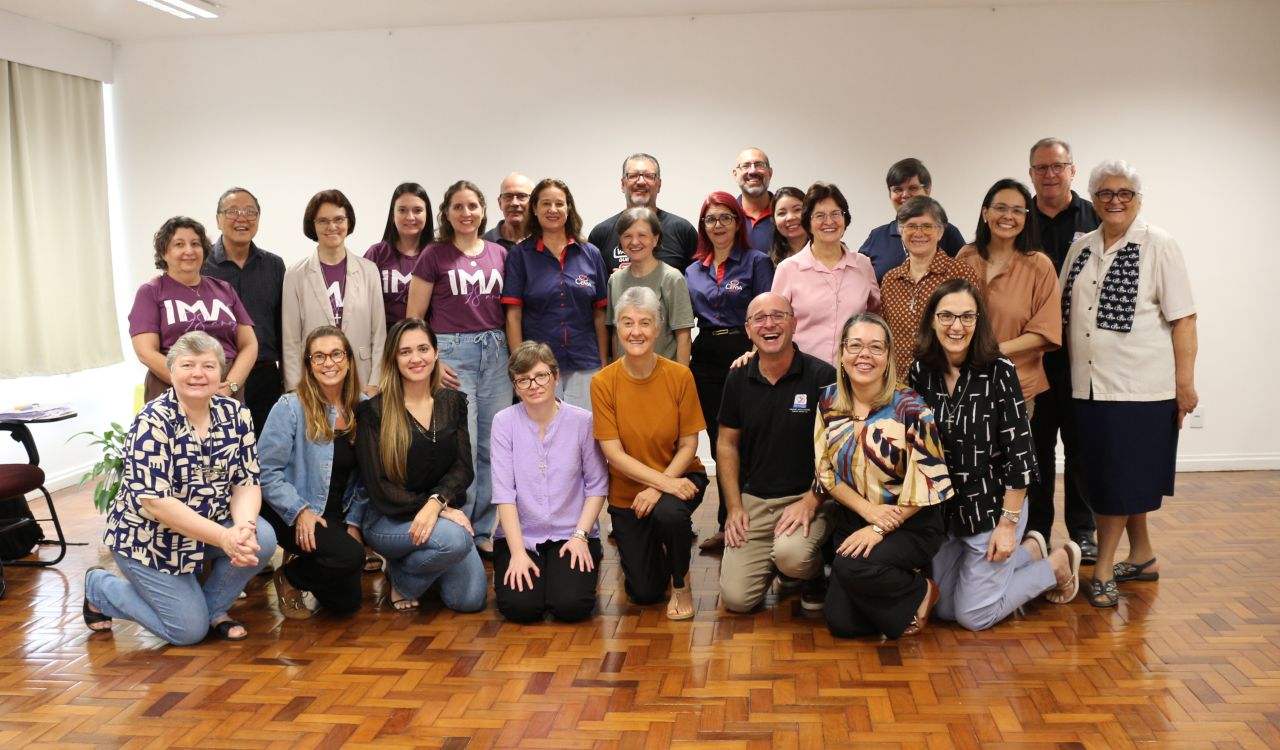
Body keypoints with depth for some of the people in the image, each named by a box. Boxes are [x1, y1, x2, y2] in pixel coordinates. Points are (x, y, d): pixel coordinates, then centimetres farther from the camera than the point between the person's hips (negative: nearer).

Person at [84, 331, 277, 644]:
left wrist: (244, 527, -27)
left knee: (262, 539, -22)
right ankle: (99, 587, 18)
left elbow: (247, 482, -5)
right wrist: (225, 538, -33)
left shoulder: (236, 414, -5)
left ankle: (214, 608, 5)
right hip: (151, 536, -5)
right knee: (189, 630, -6)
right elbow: (153, 501, -27)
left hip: (212, 526, 5)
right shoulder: (153, 422, -21)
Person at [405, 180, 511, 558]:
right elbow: (413, 317, 0)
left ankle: (485, 530, 18)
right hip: (453, 353, -4)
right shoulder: (434, 255, 1)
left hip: (496, 352, 4)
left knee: (494, 446, 5)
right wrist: (431, 362, -8)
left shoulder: (500, 254, 11)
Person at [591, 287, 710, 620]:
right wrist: (665, 482, -26)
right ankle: (634, 549, 39)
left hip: (678, 477, -1)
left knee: (668, 512, -37)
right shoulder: (603, 382, -15)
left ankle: (682, 584, -5)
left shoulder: (680, 376, -14)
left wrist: (659, 488, -24)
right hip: (627, 492, 1)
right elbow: (614, 453, -16)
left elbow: (688, 446, -9)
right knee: (643, 593, 2)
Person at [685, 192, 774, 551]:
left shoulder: (757, 262, 0)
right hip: (706, 360, 5)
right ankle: (727, 524, 18)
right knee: (718, 441, 9)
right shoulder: (693, 271, 14)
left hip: (744, 356, -5)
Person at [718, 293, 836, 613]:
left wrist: (811, 501, -16)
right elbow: (727, 445, 11)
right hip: (752, 501, 4)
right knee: (736, 598, -8)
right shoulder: (738, 379, 5)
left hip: (807, 498, -3)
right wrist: (734, 506, 1)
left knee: (792, 554, -35)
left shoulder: (823, 377, -9)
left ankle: (814, 575, 4)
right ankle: (774, 561, 26)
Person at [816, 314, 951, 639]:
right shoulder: (828, 401, 0)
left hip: (910, 526, -4)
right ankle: (896, 582, 22)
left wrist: (881, 529, -18)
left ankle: (919, 592, -2)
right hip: (852, 520, 4)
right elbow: (826, 470, 1)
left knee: (851, 566, -32)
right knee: (841, 623, -7)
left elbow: (927, 481, -13)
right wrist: (869, 510, -14)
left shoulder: (909, 407, -13)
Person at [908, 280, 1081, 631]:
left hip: (992, 505, -5)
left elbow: (1019, 451, -15)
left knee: (974, 616, 2)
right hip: (941, 509, 5)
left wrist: (1009, 523, -15)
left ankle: (1058, 565, 24)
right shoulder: (920, 371, -4)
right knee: (944, 608, 14)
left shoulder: (998, 371, -17)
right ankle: (1030, 552, 33)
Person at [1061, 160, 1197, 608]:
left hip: (1140, 385, -6)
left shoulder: (1159, 246, -5)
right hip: (1089, 384, 6)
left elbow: (1183, 318, -8)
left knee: (1122, 477, -3)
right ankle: (1142, 558, 28)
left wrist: (1185, 382, -13)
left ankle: (1103, 571, 5)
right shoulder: (1081, 248, 11)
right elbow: (1062, 313, 15)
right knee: (1109, 474, 12)